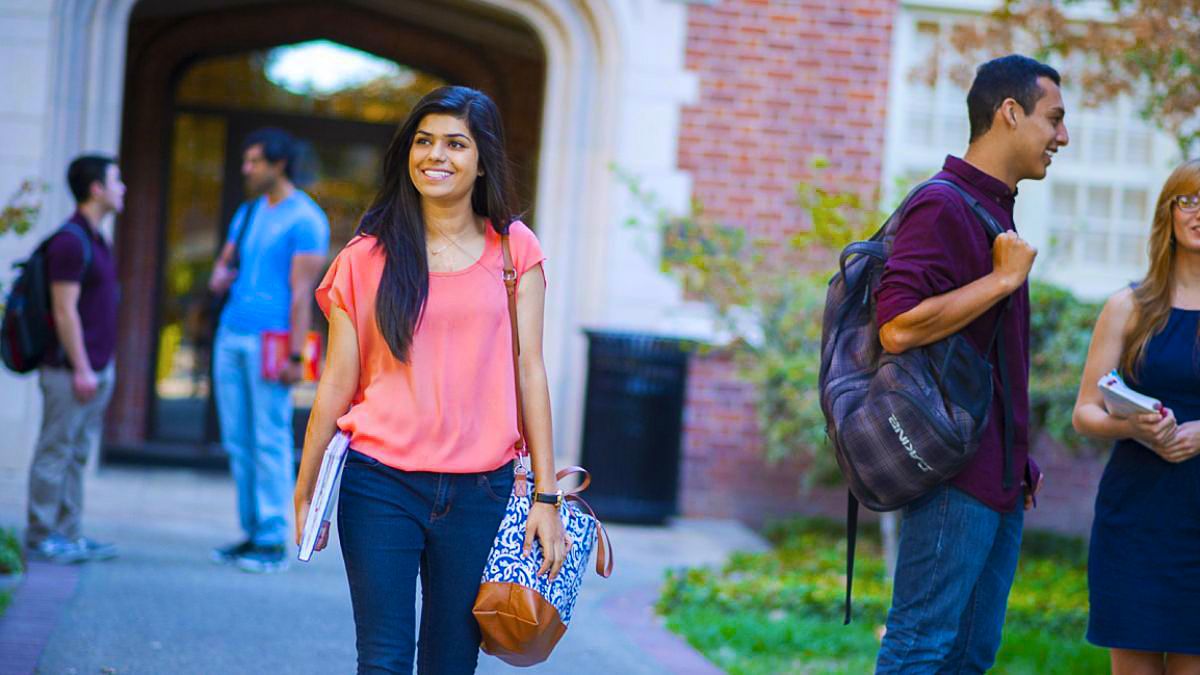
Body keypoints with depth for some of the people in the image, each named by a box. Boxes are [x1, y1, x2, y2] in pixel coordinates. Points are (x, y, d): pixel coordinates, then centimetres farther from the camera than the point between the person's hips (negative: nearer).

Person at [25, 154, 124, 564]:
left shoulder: (94, 239, 15)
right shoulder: (70, 241, -14)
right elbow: (64, 311, -17)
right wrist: (81, 369, -18)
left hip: (96, 368, 9)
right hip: (72, 370, -9)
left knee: (77, 454, 11)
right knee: (55, 452, -3)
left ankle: (69, 534, 15)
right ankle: (41, 537, 2)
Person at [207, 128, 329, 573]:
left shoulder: (305, 219, -6)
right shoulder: (248, 214, 18)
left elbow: (301, 291, -12)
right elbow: (225, 262, 28)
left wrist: (295, 354, -17)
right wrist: (220, 276, 3)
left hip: (270, 337, -8)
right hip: (231, 336, 8)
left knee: (270, 442, -7)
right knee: (237, 441, 8)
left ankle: (274, 542, -4)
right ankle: (252, 532, 14)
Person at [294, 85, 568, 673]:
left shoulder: (513, 250, 6)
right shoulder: (367, 258, 3)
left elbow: (529, 372, 4)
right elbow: (336, 384, 6)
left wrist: (545, 495, 1)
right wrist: (303, 495, 9)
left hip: (479, 492, 1)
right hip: (380, 486, -1)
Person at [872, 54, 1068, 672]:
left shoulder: (994, 210, 19)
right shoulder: (943, 206, -12)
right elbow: (898, 327, -25)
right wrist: (1005, 278, -17)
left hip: (998, 479, 10)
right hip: (955, 477, -10)